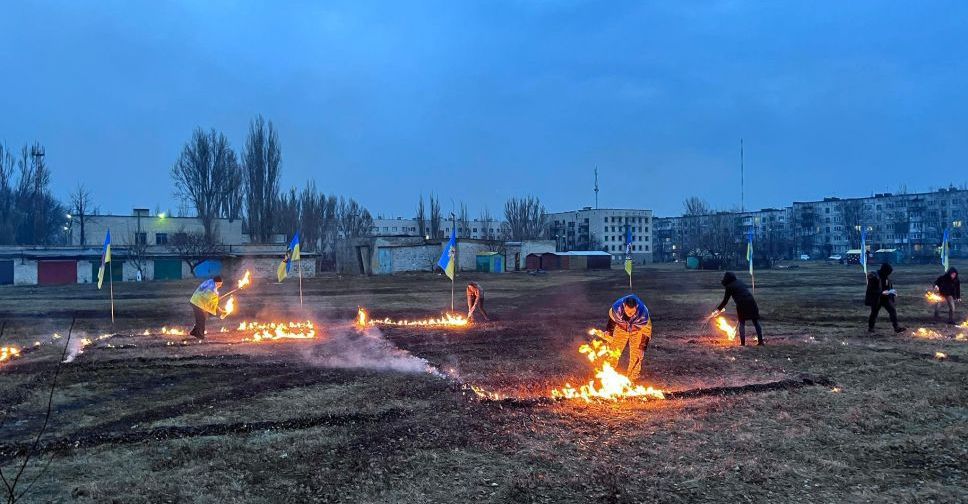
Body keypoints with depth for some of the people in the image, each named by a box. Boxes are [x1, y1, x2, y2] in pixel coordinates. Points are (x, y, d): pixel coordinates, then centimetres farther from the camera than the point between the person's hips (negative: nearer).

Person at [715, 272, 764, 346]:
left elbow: (725, 300, 6)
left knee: (742, 323, 8)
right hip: (751, 302, 4)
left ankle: (743, 342, 3)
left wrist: (719, 309, 19)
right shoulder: (740, 282, 21)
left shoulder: (729, 287, 4)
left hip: (741, 304, -4)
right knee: (756, 322, 8)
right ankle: (760, 341, 5)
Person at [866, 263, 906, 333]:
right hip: (876, 299, -5)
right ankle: (870, 328, 24)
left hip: (886, 298, 5)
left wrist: (893, 292, -2)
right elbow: (871, 290, -22)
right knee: (874, 313, 8)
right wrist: (882, 292, -27)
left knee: (893, 311, -7)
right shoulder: (874, 277, -19)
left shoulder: (887, 277, 2)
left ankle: (896, 327, -7)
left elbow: (890, 287, 17)